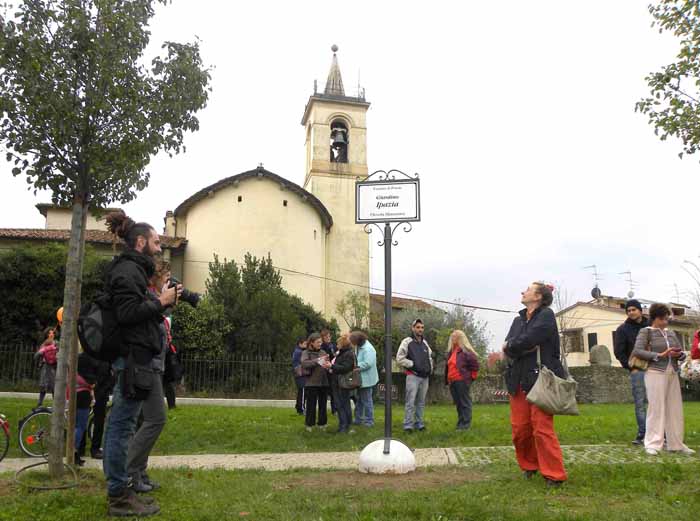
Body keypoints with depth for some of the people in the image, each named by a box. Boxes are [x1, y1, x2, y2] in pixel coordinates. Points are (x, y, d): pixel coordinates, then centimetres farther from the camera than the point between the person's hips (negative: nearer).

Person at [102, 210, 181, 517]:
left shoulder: (131, 269, 20)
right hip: (133, 357, -11)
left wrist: (161, 302, 10)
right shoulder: (128, 270, -10)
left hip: (131, 356, 11)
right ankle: (119, 497, 2)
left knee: (119, 424, 13)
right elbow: (127, 313, -20)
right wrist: (160, 302, -11)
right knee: (123, 426, -5)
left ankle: (118, 491, 22)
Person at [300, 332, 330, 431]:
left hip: (323, 383, 4)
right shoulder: (306, 353, -2)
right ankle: (309, 424, 16)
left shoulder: (323, 353, 10)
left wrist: (328, 365, -16)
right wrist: (317, 361, -32)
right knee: (311, 405, 3)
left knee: (323, 405, 10)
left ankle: (322, 423, 22)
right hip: (311, 383, -4)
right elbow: (304, 363, -20)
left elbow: (328, 364, 8)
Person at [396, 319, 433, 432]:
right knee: (411, 402, -9)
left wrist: (430, 369, 14)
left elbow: (430, 357, 29)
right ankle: (408, 425, -5)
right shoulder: (407, 341, -5)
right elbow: (399, 359, -9)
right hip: (413, 376, -6)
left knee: (421, 402, 10)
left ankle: (419, 423, 18)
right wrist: (413, 364, -12)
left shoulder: (425, 343, 16)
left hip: (425, 376, 6)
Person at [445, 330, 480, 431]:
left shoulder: (465, 350, -7)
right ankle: (460, 423, 19)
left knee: (465, 402, -3)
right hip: (452, 381, 8)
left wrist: (471, 377, -4)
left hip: (462, 381, -8)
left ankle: (465, 424, -1)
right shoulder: (451, 351, 17)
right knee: (458, 403, 12)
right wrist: (447, 379, 20)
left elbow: (474, 363, -8)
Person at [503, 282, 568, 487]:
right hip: (518, 381, 6)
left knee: (542, 429, -7)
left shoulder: (546, 315, -5)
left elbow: (525, 341, -18)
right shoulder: (519, 319, 17)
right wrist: (526, 347, -14)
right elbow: (508, 346, 2)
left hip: (541, 380, -6)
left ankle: (554, 475, 4)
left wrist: (510, 347, 0)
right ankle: (529, 466, 27)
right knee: (520, 428, 6)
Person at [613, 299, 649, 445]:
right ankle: (642, 434, 5)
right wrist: (631, 367, -6)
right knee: (640, 403, 0)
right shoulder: (623, 329, 4)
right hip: (637, 371, -2)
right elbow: (619, 352, 2)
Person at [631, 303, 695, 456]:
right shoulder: (646, 332, -1)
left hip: (672, 374, 6)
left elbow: (682, 352, 17)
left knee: (675, 408, 7)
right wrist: (659, 355, -19)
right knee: (656, 408, -5)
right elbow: (637, 351, -13)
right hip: (656, 373, -6)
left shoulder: (671, 333, 16)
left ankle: (676, 444, 17)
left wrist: (678, 354, -7)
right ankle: (652, 444, 1)